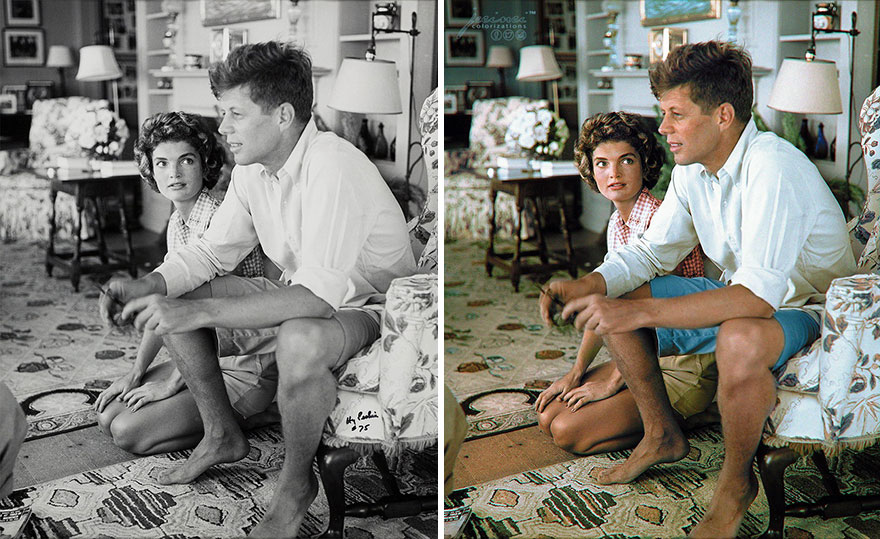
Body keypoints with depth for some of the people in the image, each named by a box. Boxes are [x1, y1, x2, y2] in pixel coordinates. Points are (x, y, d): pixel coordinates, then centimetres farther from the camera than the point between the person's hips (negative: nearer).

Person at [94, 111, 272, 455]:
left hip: (244, 369, -9)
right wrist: (136, 372, 6)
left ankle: (241, 420, 1)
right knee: (107, 415, 4)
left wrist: (171, 383, -15)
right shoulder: (176, 223, 7)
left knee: (128, 431, -14)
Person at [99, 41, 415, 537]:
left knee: (299, 341, -41)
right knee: (175, 307, 1)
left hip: (368, 306, -8)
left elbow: (319, 293, -38)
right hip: (302, 296, 9)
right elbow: (213, 250, 7)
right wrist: (146, 287, -13)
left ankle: (297, 483, -12)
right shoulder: (251, 171, -2)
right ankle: (224, 436, 18)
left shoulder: (333, 167, -30)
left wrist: (200, 312, -39)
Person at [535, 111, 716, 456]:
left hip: (686, 367, -9)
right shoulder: (617, 223, 6)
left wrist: (612, 382, -16)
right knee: (547, 416, 2)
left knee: (568, 431, -16)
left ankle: (673, 421, 2)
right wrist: (575, 373, 6)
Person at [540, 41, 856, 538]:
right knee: (613, 306, 0)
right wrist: (584, 287, -15)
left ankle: (737, 483, -12)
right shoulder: (692, 171, -2)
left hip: (807, 308, -8)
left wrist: (639, 313, -41)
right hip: (742, 293, 8)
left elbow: (760, 293, -39)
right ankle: (664, 436, 18)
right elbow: (652, 251, 5)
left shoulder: (773, 166, -30)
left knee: (739, 339, -42)